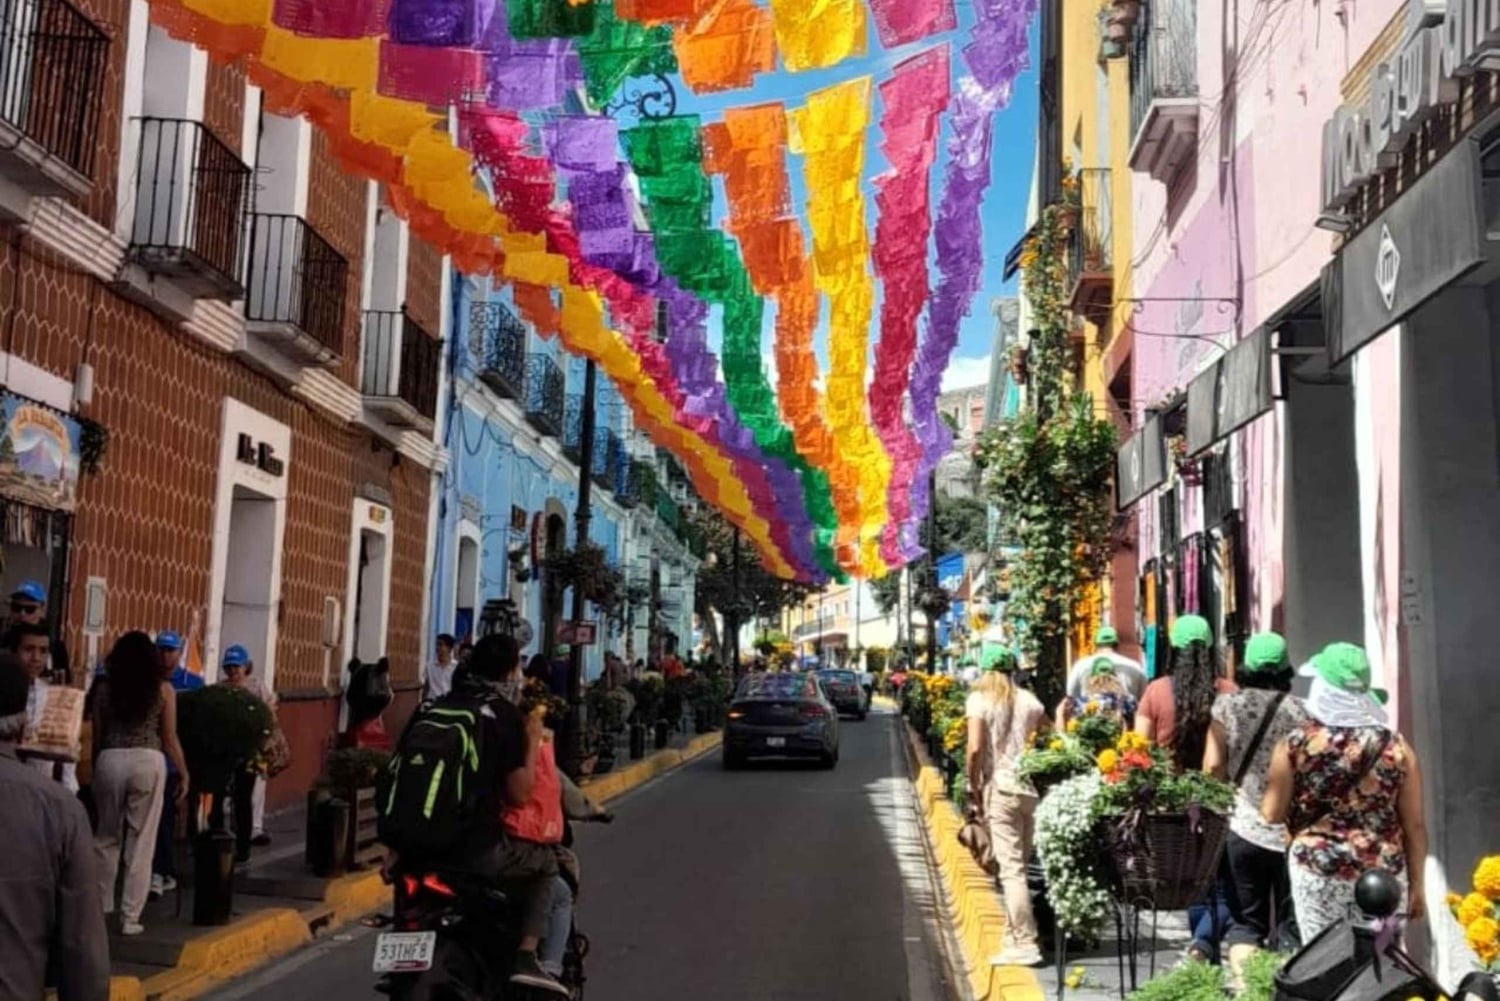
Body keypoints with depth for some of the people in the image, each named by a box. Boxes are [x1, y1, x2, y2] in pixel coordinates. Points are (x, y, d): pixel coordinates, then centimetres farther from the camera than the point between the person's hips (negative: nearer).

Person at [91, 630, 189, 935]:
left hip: (110, 760, 2)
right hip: (148, 762, -2)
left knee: (106, 837, 18)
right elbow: (169, 739, 3)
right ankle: (130, 917, 4)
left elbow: (97, 736, 10)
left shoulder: (104, 687, 6)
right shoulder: (163, 689, 2)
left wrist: (95, 770, 22)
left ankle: (100, 907, 26)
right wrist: (184, 774, 13)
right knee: (141, 843, 3)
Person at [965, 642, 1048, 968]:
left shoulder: (979, 700, -5)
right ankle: (1017, 932, 23)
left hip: (1000, 788, -5)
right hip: (1031, 788, 5)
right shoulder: (1028, 700, 9)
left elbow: (975, 748, -13)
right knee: (1019, 864, 15)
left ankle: (1025, 944, -4)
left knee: (1011, 868, -3)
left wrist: (974, 787, -4)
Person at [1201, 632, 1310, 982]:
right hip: (1290, 831, -1)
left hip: (1242, 826, 1)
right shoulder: (1299, 710, -4)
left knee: (1245, 922, 10)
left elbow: (1212, 766, -3)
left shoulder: (1227, 704, -1)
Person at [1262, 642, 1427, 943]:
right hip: (1385, 872, 1)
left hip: (1318, 869, -1)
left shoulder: (1295, 744, -7)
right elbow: (1414, 825, 0)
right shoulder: (1396, 746, -3)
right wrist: (1416, 885, 10)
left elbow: (1272, 814, -3)